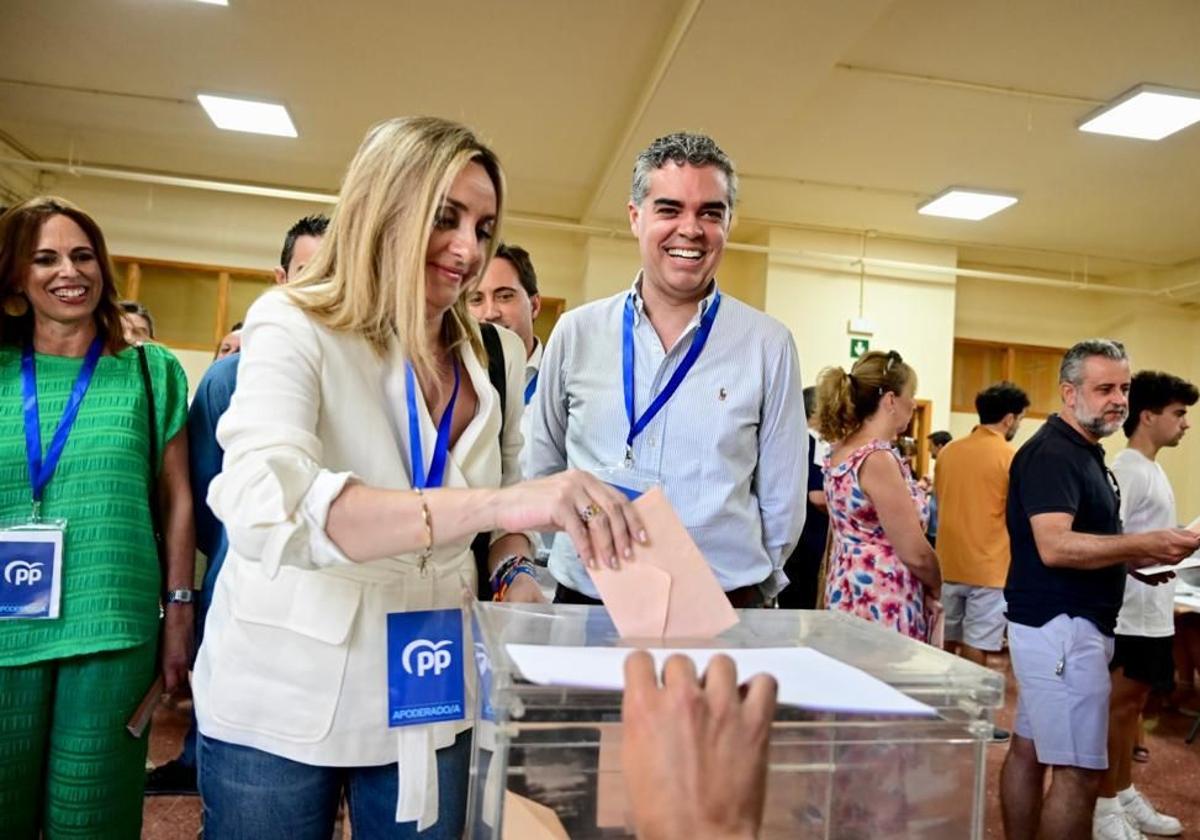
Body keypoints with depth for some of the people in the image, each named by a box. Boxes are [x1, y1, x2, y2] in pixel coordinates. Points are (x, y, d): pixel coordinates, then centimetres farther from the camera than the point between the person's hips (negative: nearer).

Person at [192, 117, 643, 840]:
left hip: (431, 704, 4)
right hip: (283, 704, -4)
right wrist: (494, 503, -43)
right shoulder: (296, 328, -14)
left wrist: (516, 569, -8)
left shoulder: (498, 355, 2)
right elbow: (263, 506, -32)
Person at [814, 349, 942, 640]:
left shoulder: (840, 450, 6)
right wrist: (937, 589, 0)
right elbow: (915, 554, -17)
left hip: (849, 597, 9)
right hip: (882, 609, -9)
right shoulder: (878, 459, -21)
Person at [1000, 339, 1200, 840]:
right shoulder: (1051, 453, -16)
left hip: (1061, 623, 10)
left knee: (1028, 748, 15)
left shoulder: (1084, 452, 16)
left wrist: (1135, 559, 7)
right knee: (1079, 770, -6)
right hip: (1061, 625, -10)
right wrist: (1145, 543, -25)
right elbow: (1054, 546, -27)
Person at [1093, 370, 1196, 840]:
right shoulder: (1128, 470, -17)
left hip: (1154, 615, 10)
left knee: (1132, 705, 17)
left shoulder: (1152, 469, 14)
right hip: (1131, 616, -10)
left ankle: (1125, 796, 29)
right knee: (1118, 707, 0)